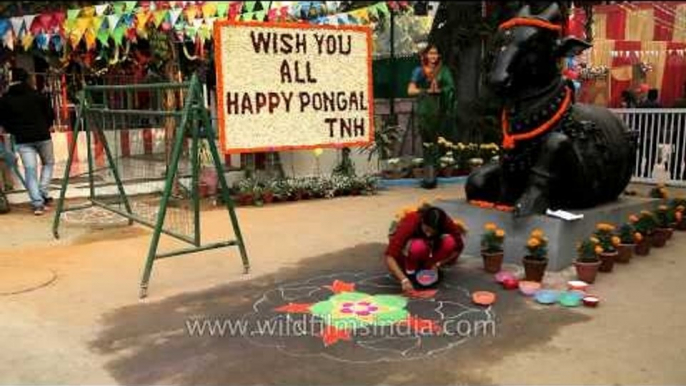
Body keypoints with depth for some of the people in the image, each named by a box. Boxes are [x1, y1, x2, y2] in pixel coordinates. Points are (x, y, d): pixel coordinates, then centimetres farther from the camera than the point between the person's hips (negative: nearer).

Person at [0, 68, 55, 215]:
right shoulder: (37, 95, -1)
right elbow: (51, 114, 1)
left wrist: (14, 131, 18)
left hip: (23, 140, 0)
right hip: (43, 136, 0)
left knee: (30, 170, 2)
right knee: (48, 163, 20)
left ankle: (37, 202, -7)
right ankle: (43, 193, 5)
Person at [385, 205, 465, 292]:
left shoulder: (446, 223, -26)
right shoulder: (410, 223, -34)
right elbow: (390, 256, -40)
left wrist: (438, 264, -25)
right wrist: (404, 280, -51)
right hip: (405, 255, -3)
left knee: (449, 241, -28)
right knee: (418, 246, -38)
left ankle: (428, 268, -8)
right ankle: (410, 271, -12)